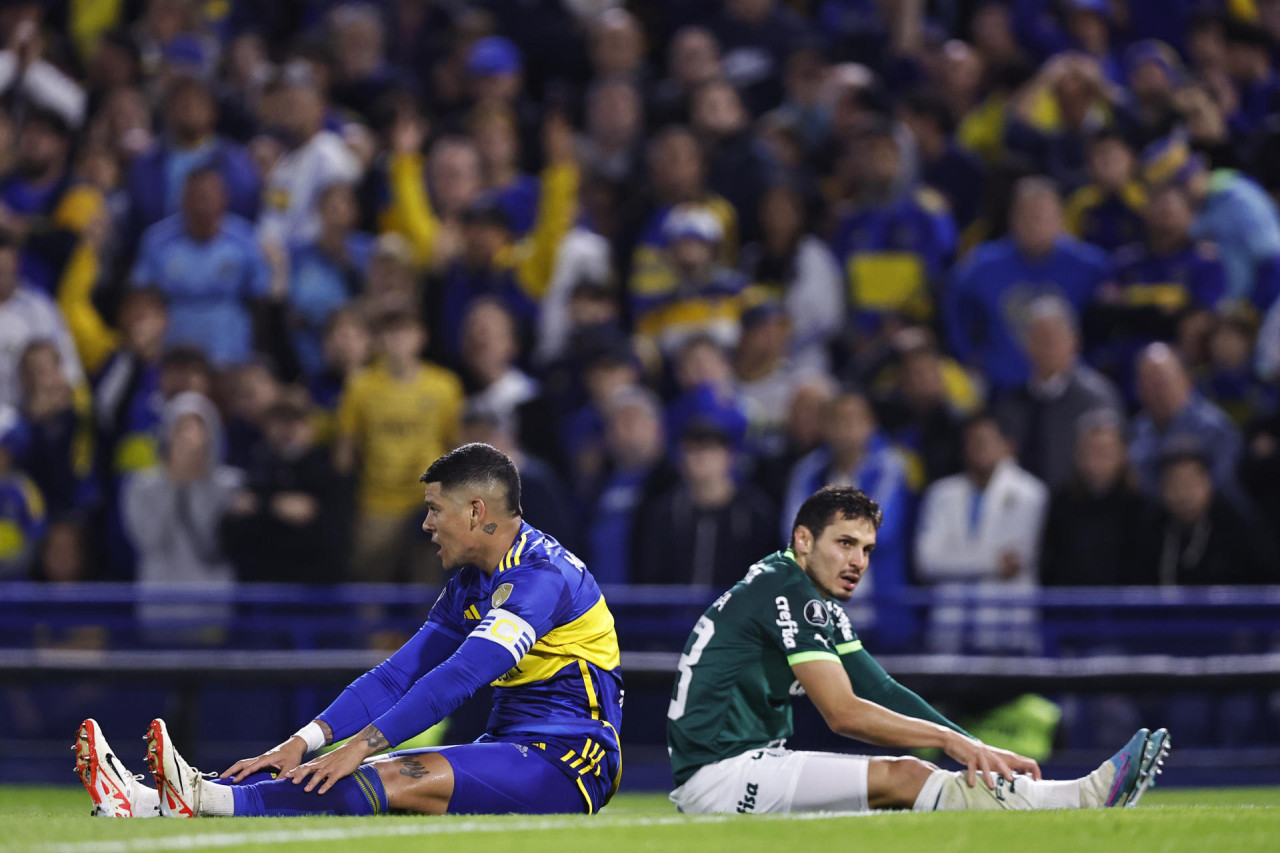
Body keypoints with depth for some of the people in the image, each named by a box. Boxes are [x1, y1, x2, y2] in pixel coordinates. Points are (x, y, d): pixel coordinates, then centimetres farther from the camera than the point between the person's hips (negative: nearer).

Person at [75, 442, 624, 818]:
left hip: (565, 766, -9)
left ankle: (207, 801, -42)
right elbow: (398, 675, 12)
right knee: (371, 775, -10)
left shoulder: (542, 575, -15)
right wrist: (303, 743, 0)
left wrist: (361, 746, -28)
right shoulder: (471, 585, 17)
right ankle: (149, 803, -27)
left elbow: (458, 678, -24)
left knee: (399, 781, -28)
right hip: (509, 752, 9)